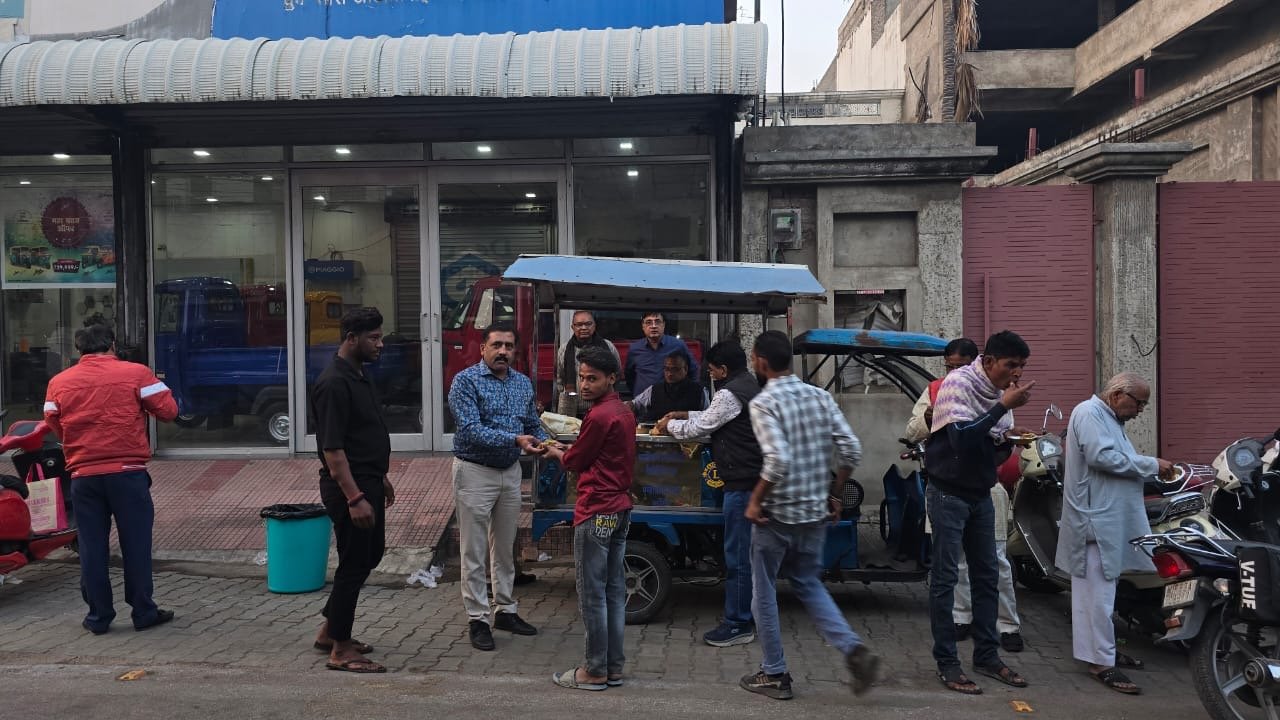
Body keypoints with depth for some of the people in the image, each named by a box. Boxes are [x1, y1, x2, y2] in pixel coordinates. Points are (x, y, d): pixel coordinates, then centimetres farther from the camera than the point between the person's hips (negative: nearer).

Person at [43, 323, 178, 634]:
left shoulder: (58, 383, 5)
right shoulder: (135, 373, -4)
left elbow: (54, 427, 11)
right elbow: (168, 411, -4)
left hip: (83, 476, 3)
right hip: (128, 473, -2)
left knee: (92, 547, 10)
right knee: (136, 543, 5)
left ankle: (98, 616, 15)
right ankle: (143, 612, 11)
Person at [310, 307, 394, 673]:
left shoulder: (360, 376, 11)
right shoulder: (333, 383, -20)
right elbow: (332, 449, -23)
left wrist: (381, 477, 22)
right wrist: (354, 498, -26)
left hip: (368, 482, 10)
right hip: (349, 487, -10)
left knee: (370, 555, 19)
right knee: (354, 564, -1)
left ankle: (330, 630, 32)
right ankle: (340, 650, 12)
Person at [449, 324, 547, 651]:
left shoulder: (523, 383, 7)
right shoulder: (466, 381, -12)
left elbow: (533, 423, 14)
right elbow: (471, 430, -22)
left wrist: (542, 441, -9)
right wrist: (515, 440, -30)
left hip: (511, 471, 6)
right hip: (475, 472, -6)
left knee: (505, 547, 16)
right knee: (474, 551, 1)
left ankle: (506, 611, 28)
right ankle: (477, 619, 11)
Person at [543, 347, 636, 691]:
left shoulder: (599, 416, -18)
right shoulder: (624, 411, 12)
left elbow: (574, 461, -7)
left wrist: (556, 453, 12)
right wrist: (568, 451, 14)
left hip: (596, 514, -10)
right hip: (620, 508, 10)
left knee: (592, 594, -1)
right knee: (615, 590, 12)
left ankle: (595, 671, 7)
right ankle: (614, 666, 20)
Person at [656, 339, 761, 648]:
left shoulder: (730, 394, -16)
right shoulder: (750, 385, 15)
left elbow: (699, 428, -8)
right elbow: (712, 417, 26)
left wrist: (669, 426, 9)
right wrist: (682, 415, 20)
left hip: (742, 483, -10)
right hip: (754, 479, 10)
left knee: (737, 556, -3)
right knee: (748, 552, 17)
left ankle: (738, 625, 5)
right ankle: (750, 615, 26)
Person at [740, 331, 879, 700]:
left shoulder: (763, 403, -15)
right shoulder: (820, 396, 2)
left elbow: (778, 460, -27)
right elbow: (852, 450, -1)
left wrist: (755, 501, -14)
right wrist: (834, 494, 10)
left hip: (777, 514, -6)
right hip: (815, 511, 6)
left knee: (764, 592, 12)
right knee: (808, 584, 22)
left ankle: (774, 675, 21)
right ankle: (854, 650, 6)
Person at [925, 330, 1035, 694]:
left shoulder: (1000, 391, 5)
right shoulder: (957, 383, -17)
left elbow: (994, 445, 15)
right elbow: (963, 440, -28)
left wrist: (1010, 439, -6)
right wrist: (1004, 406, -26)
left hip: (981, 495, 7)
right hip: (949, 495, -7)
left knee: (987, 576, 12)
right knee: (944, 579, -2)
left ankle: (987, 656, 24)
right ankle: (947, 664, 6)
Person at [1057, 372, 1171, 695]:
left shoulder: (1111, 420, 22)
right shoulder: (1089, 413, -11)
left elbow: (1118, 462, 19)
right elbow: (1102, 457, -23)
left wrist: (1151, 470, 4)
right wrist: (1151, 465, -15)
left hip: (1110, 519, 11)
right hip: (1095, 519, -11)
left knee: (1103, 589, 17)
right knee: (1098, 591, -8)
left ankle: (1105, 648, 27)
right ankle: (1102, 662, -5)